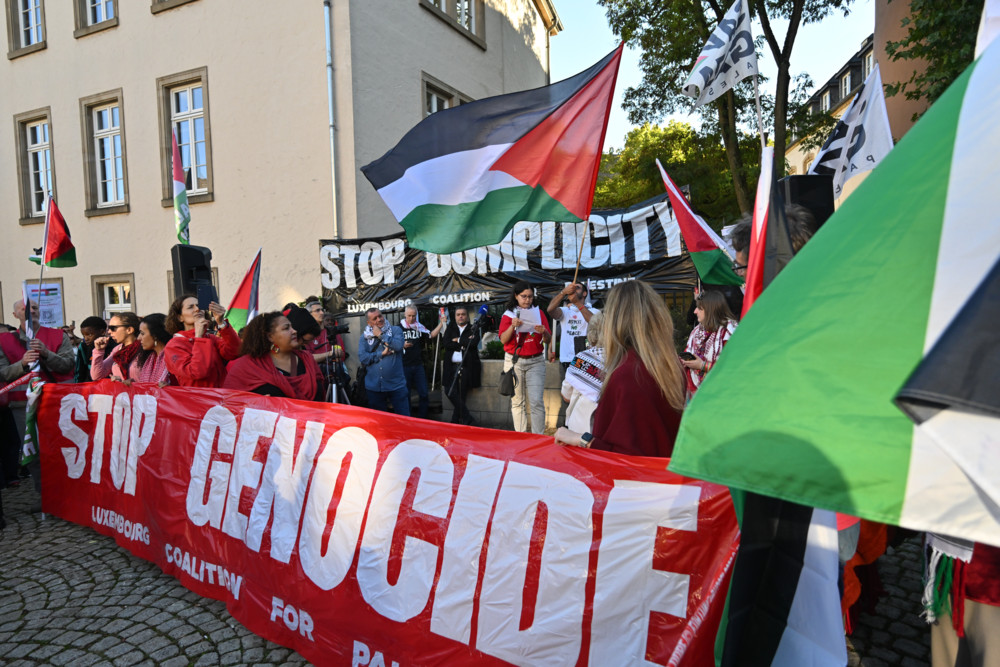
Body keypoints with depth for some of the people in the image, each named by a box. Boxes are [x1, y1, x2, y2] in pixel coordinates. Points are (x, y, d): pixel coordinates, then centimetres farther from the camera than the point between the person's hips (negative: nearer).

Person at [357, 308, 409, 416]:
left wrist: (381, 335, -8)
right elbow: (362, 358, -6)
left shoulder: (395, 330, 3)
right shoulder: (365, 338, 8)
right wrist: (382, 353, -9)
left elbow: (399, 346, -17)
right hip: (374, 387, 2)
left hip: (396, 385, -2)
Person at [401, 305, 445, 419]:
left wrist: (441, 323, -2)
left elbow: (431, 335, 8)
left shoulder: (419, 327, 7)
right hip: (404, 366, -3)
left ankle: (422, 418, 16)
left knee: (423, 393, 5)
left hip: (418, 365, 3)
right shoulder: (399, 328, -3)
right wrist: (402, 345, -19)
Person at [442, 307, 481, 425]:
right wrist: (464, 344, -7)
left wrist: (458, 341, -2)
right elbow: (447, 343, -1)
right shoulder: (450, 329, 16)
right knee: (450, 391, -9)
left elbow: (473, 342, -11)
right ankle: (468, 419, -3)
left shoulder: (473, 329, 10)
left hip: (466, 367, -2)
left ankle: (456, 421, 8)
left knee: (461, 395, -2)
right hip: (452, 366, 2)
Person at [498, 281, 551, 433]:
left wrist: (544, 332, -17)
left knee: (537, 402, -8)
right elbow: (503, 340, -5)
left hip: (535, 361, 0)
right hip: (514, 361, 0)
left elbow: (548, 340, 5)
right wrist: (513, 326, -21)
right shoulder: (508, 314, 5)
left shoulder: (538, 312, 8)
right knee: (517, 402, 4)